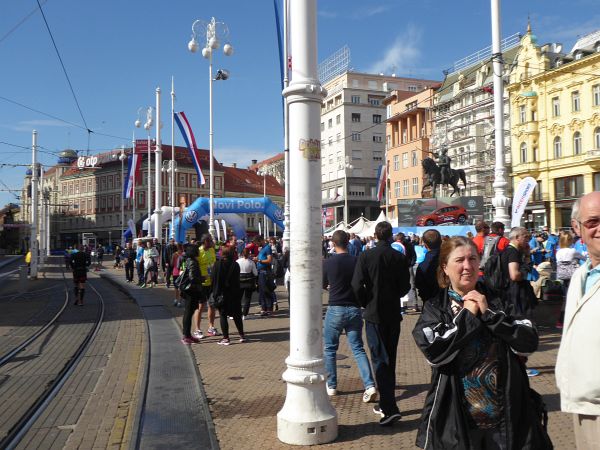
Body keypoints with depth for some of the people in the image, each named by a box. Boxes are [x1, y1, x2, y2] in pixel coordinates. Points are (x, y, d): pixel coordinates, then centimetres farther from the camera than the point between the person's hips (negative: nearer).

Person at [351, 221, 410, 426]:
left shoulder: (365, 256, -11)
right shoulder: (400, 257, -3)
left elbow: (357, 286, -14)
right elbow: (405, 286, 0)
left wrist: (366, 303, 3)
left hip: (374, 314, -3)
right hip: (393, 313, 4)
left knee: (379, 359, -2)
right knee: (390, 358, 16)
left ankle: (390, 408, -11)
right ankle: (387, 403, 26)